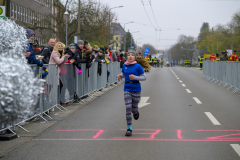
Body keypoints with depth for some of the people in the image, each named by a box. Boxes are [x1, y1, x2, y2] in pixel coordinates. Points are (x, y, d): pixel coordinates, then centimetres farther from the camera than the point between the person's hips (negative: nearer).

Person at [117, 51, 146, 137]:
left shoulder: (138, 66, -8)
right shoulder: (124, 66, 4)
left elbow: (144, 77, -5)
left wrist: (135, 77, -20)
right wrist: (120, 76, -2)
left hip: (136, 89, -2)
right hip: (127, 90, 2)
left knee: (134, 109, 7)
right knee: (128, 108, -9)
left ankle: (136, 112, 47)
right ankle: (129, 128, -4)